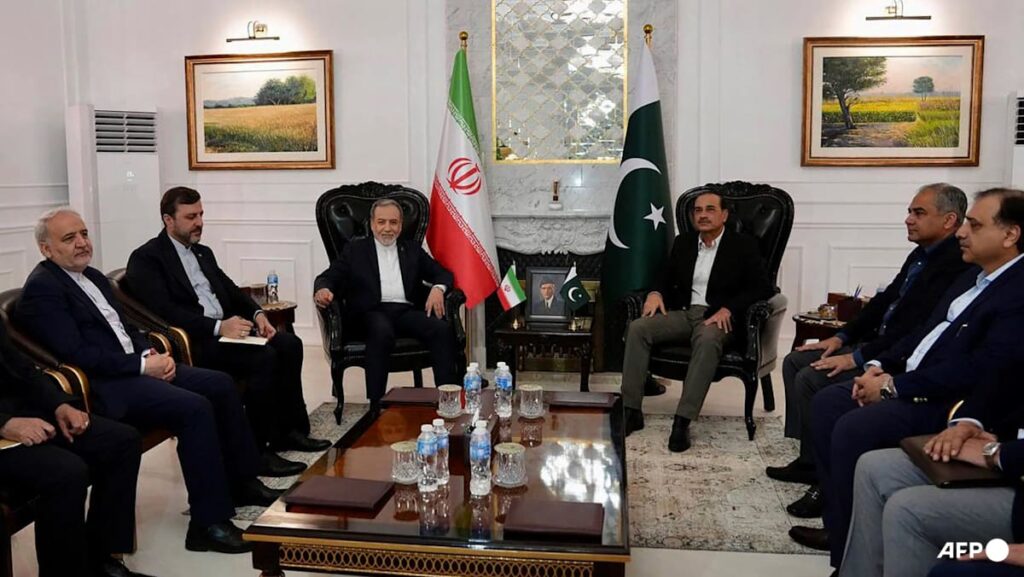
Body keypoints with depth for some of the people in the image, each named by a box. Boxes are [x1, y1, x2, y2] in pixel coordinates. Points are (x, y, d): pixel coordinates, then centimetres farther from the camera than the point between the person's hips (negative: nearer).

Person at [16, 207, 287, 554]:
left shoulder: (93, 276, 17)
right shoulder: (42, 288, -10)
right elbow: (76, 354, -19)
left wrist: (150, 354, 0)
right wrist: (142, 365, -18)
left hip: (135, 366, 9)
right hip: (104, 386, -9)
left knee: (221, 385, 0)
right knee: (195, 408, -26)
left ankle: (242, 483, 11)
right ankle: (209, 523, -19)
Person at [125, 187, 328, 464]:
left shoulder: (203, 252, 21)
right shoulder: (146, 259, -4)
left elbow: (231, 290, 20)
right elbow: (165, 312, -17)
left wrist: (257, 313, -2)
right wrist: (218, 327, -25)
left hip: (227, 327, 8)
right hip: (191, 342, -8)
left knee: (289, 345, -13)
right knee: (264, 357, -28)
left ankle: (290, 430, -4)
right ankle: (257, 448, -16)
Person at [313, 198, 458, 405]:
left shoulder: (413, 250, 23)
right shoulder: (355, 249, 17)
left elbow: (443, 274, 20)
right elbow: (329, 277, 9)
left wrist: (438, 288, -5)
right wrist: (322, 289, -16)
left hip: (407, 312, 3)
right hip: (372, 312, -2)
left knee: (442, 329, -28)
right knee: (382, 331, -38)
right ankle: (376, 403, -35)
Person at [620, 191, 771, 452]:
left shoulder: (744, 246, 3)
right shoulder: (683, 242, 17)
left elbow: (761, 288, -4)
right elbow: (667, 278, 23)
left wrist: (728, 309, -18)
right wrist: (656, 293, -1)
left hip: (717, 317, -4)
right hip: (682, 313, 5)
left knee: (708, 340, -40)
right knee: (637, 328, -23)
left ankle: (683, 421, -40)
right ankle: (631, 411, -22)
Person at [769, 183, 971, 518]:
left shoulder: (956, 264, -19)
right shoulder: (922, 254, 12)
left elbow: (918, 328, -26)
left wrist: (857, 358, -23)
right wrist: (842, 337, 9)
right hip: (876, 343, 10)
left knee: (812, 380, -22)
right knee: (795, 362, 5)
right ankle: (809, 459, 11)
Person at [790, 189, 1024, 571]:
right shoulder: (973, 278, 15)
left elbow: (980, 369, -26)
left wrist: (894, 386, -20)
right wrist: (880, 365, 3)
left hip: (949, 401, -10)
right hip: (907, 380, 10)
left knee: (852, 429, -26)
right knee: (826, 402, 1)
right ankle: (840, 524, 7)